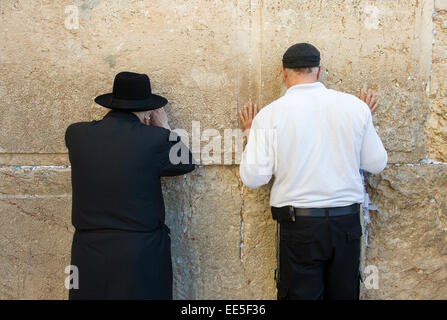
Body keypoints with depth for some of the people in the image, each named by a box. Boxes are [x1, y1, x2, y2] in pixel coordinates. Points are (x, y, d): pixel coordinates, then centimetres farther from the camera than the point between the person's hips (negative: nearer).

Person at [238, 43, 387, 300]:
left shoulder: (270, 115, -9)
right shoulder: (355, 106, -2)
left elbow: (254, 177, -8)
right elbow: (377, 164, 6)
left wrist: (251, 133, 7)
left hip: (299, 223, -2)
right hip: (347, 221, 3)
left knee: (299, 294, 12)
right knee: (344, 293, 19)